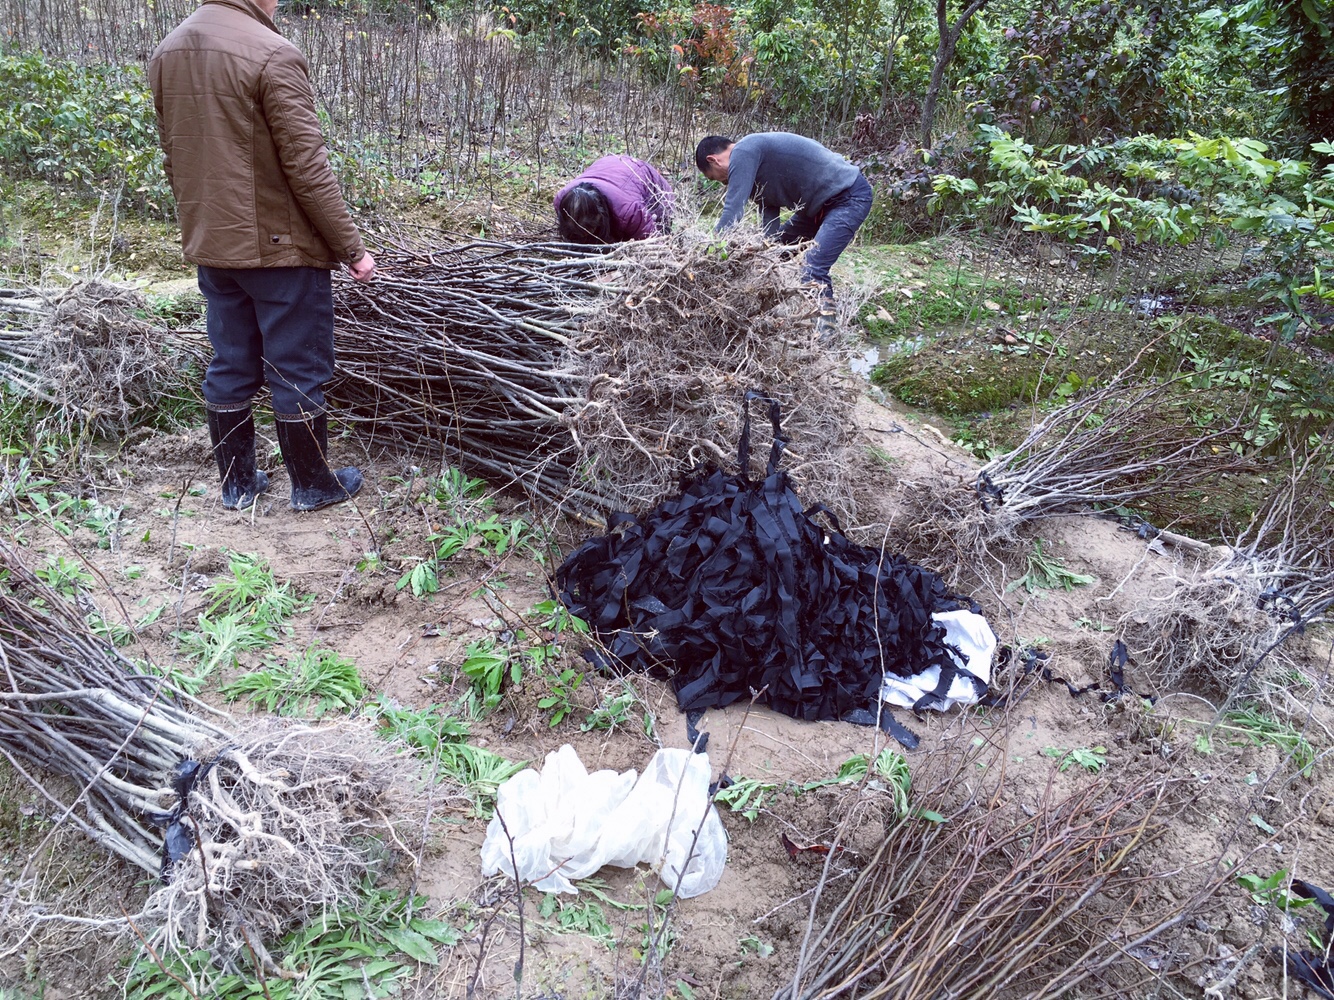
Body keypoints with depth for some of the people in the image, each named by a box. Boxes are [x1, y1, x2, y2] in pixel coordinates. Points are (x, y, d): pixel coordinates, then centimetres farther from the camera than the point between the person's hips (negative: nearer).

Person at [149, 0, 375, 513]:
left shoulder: (165, 54, 7)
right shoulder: (273, 56, -18)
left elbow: (174, 160, 13)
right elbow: (309, 170, -19)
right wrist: (352, 248, -11)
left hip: (211, 247, 7)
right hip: (280, 247, -7)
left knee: (230, 368, 15)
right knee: (298, 371, 6)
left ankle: (237, 483, 27)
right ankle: (312, 485, 20)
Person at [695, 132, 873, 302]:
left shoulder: (743, 153, -16)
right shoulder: (757, 161, 13)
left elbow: (733, 211, -20)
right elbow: (769, 221, 8)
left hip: (851, 196, -11)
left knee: (812, 270, -24)